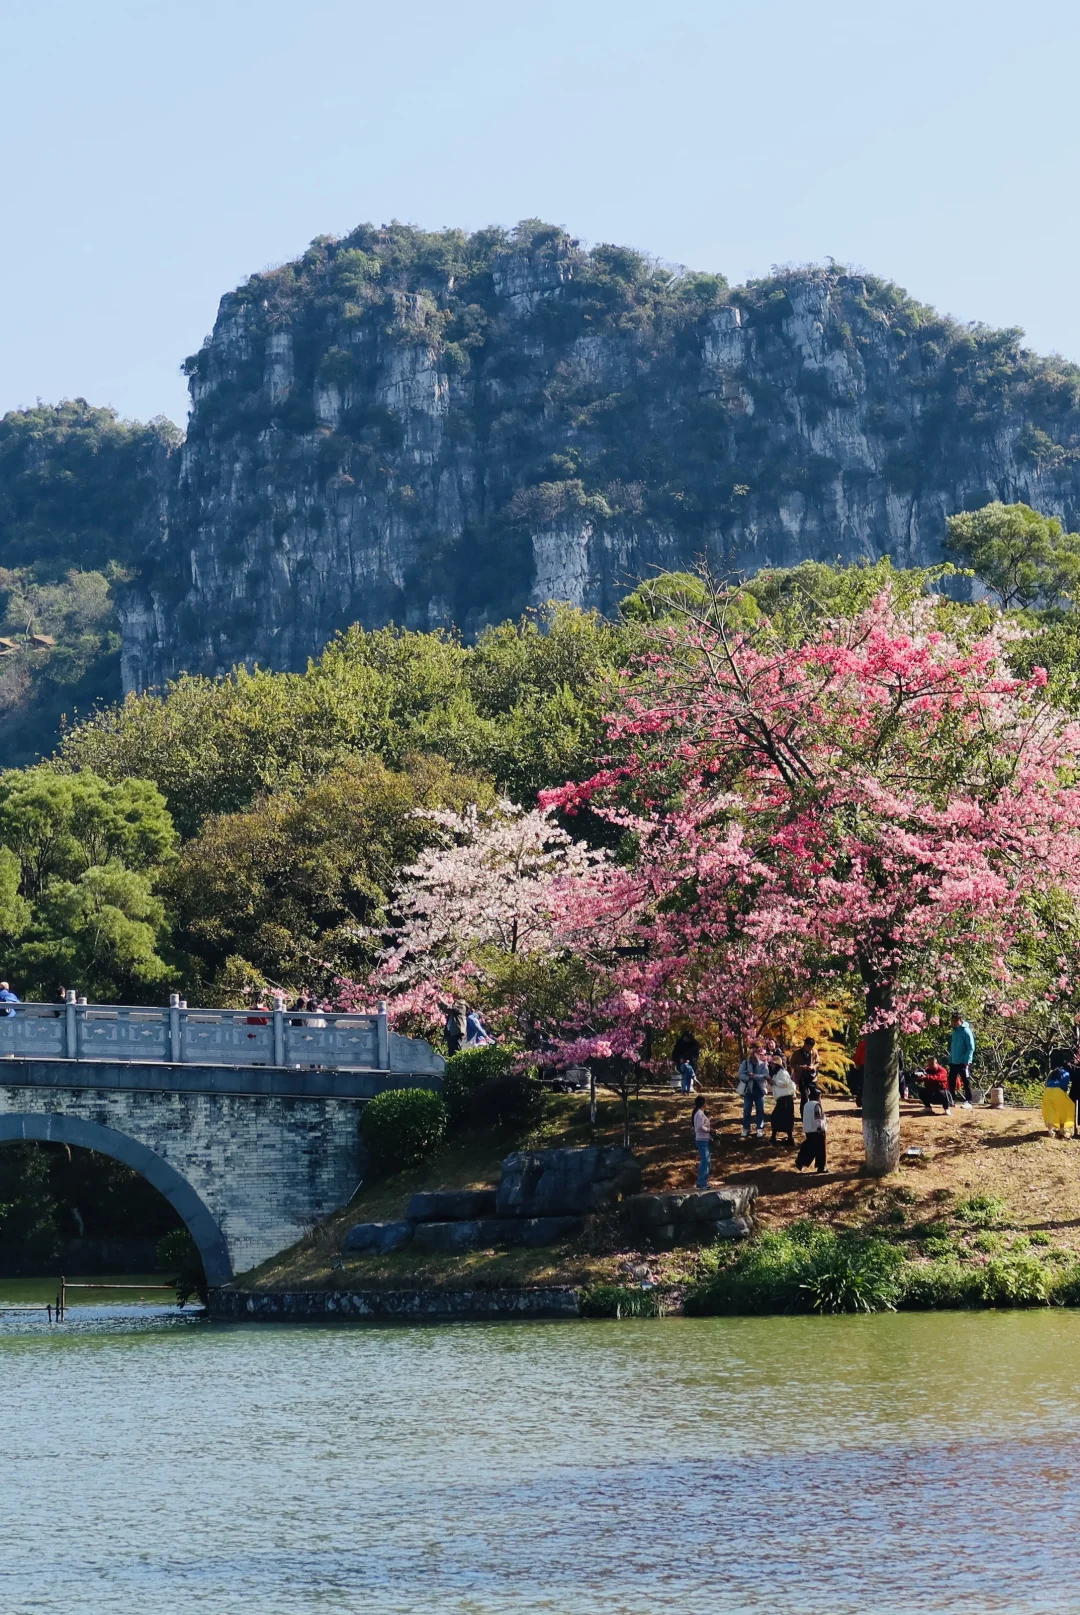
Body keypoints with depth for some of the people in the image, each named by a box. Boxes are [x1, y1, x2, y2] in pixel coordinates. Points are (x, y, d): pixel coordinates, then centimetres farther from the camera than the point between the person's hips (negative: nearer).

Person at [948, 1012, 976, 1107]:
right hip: (953, 1062, 8)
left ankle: (968, 1102, -5)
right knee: (951, 1082, 11)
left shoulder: (966, 1031, -12)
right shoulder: (954, 1031, 12)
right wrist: (950, 1059, 14)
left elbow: (971, 1048, -15)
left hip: (963, 1063, -8)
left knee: (966, 1082, -5)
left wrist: (967, 1062, -20)